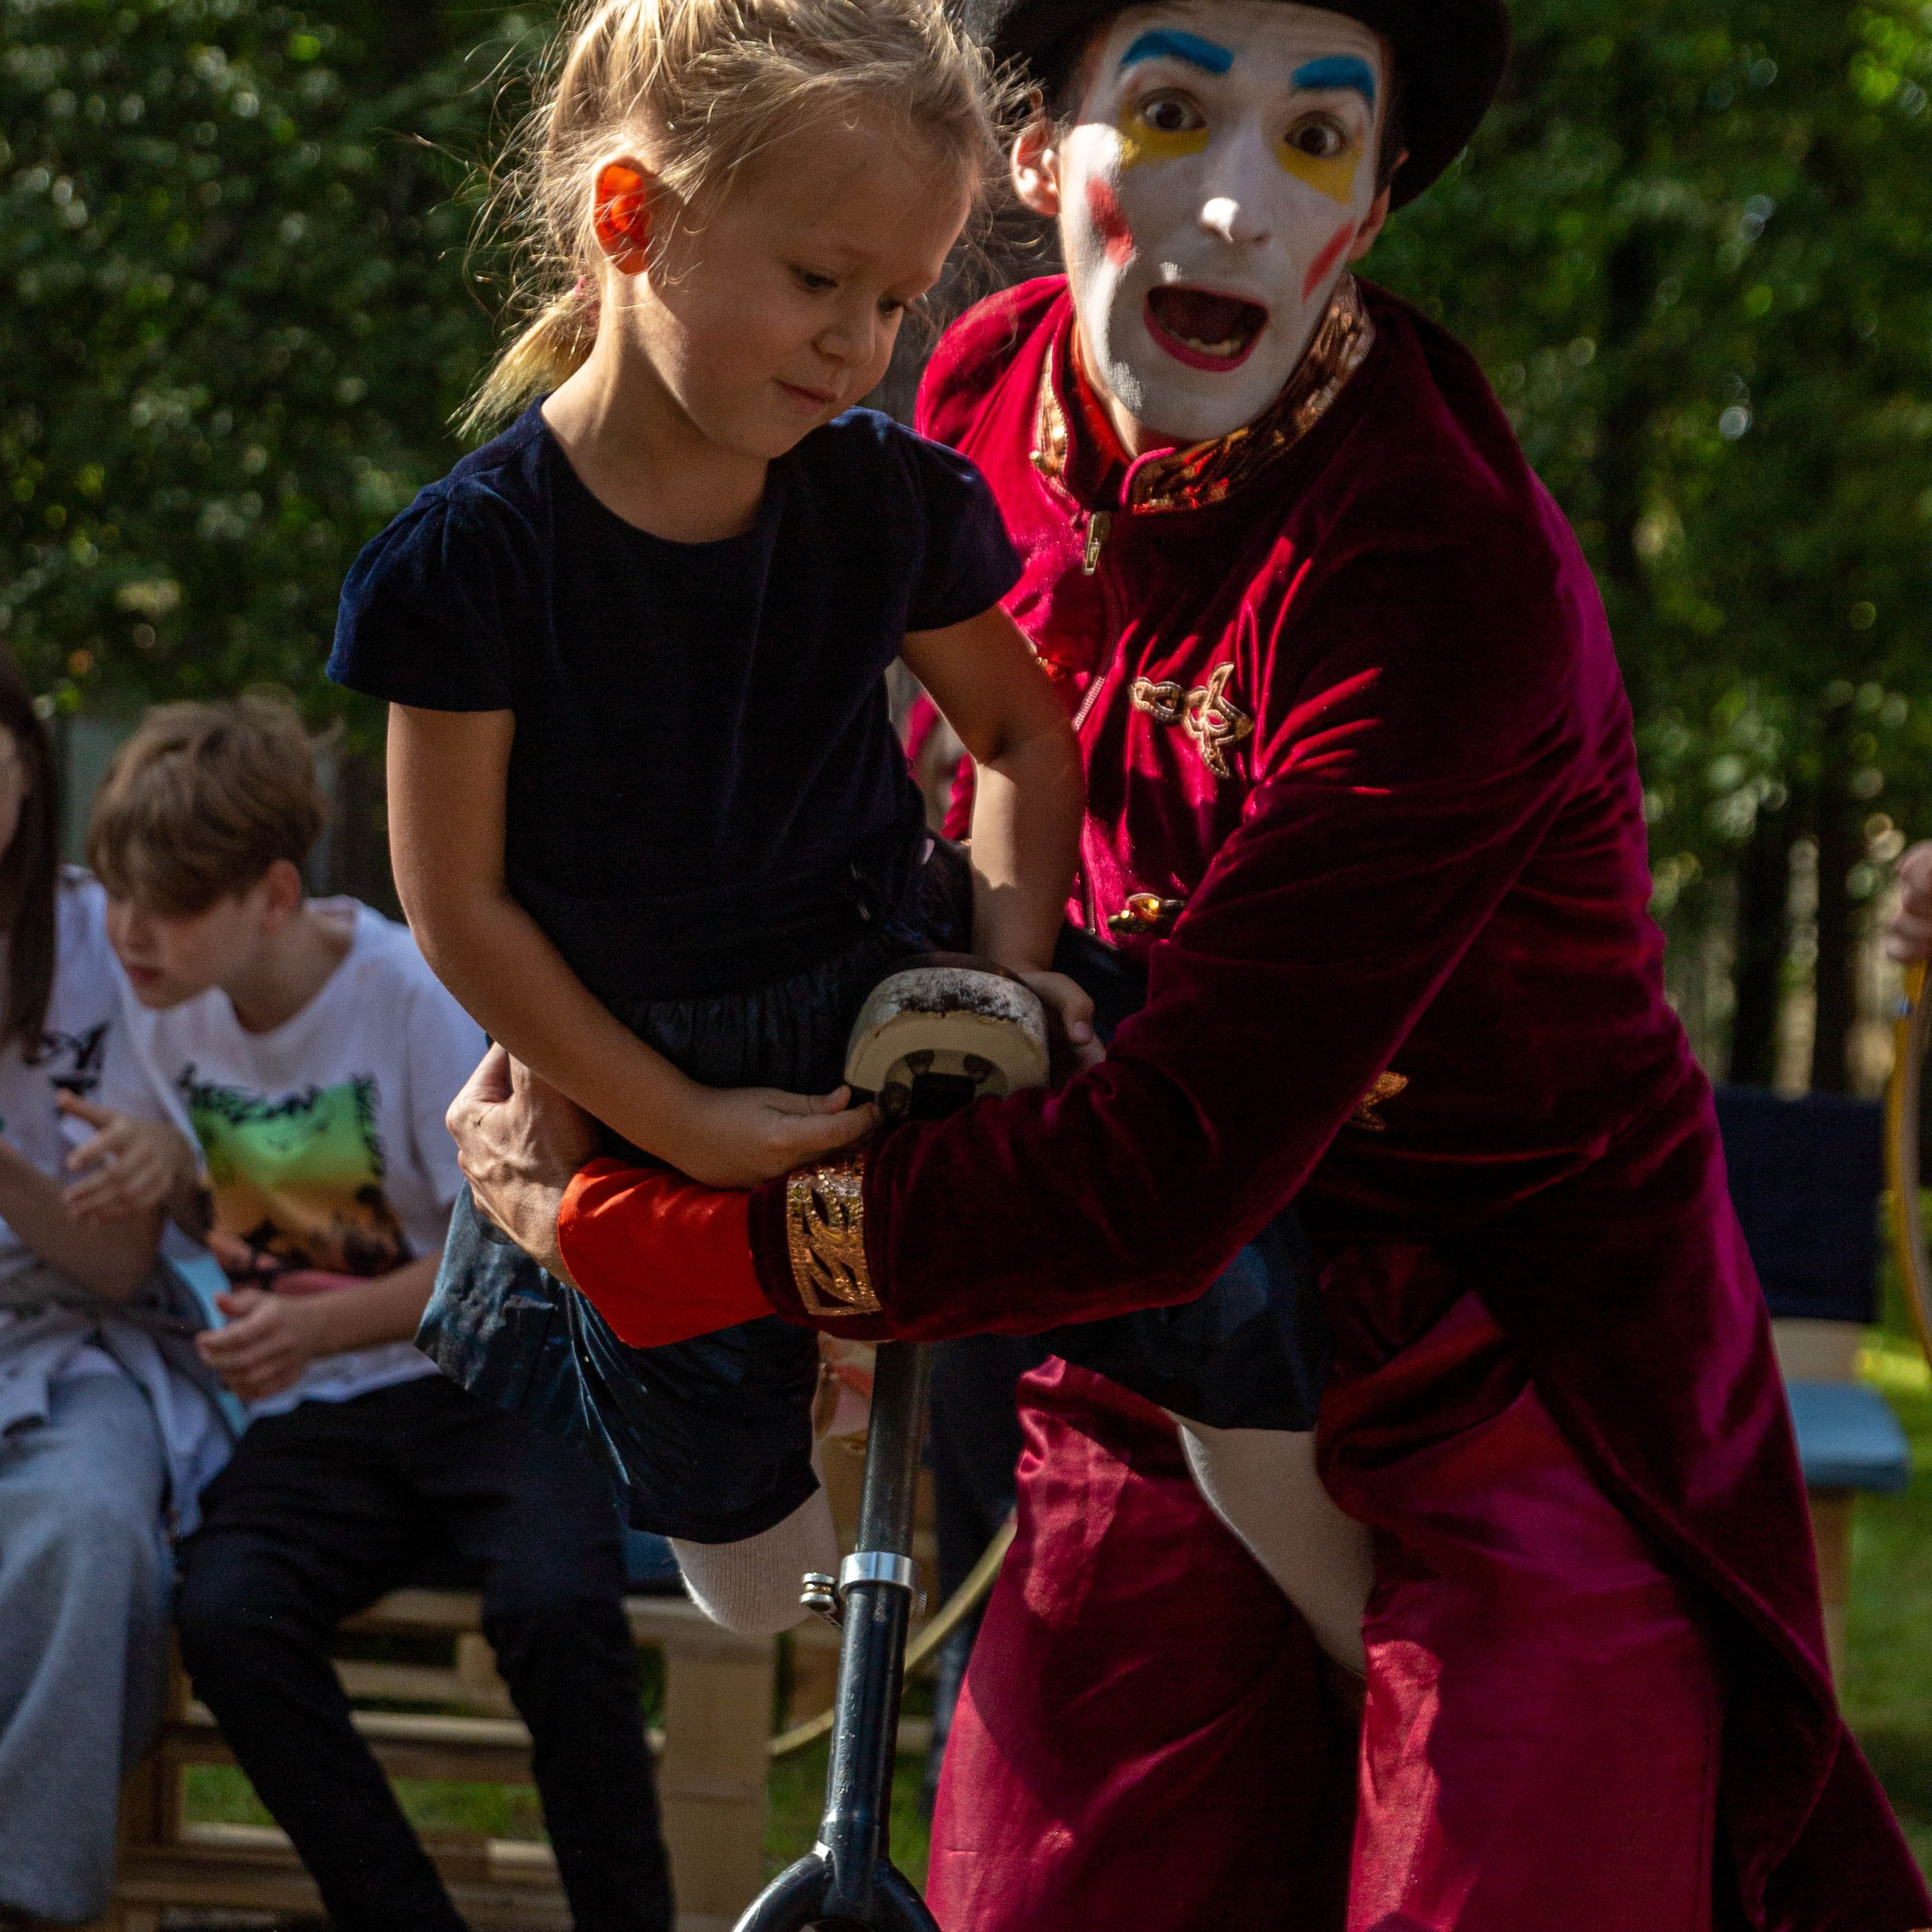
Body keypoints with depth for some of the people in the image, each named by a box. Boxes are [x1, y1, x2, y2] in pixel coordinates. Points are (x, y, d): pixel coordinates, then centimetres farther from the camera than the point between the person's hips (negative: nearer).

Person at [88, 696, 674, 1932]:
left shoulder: (419, 994, -11)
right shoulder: (171, 1010, 4)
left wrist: (319, 1326, -22)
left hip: (484, 1379, -4)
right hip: (314, 1419, 4)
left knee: (556, 1600, -35)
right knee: (225, 1618, -28)